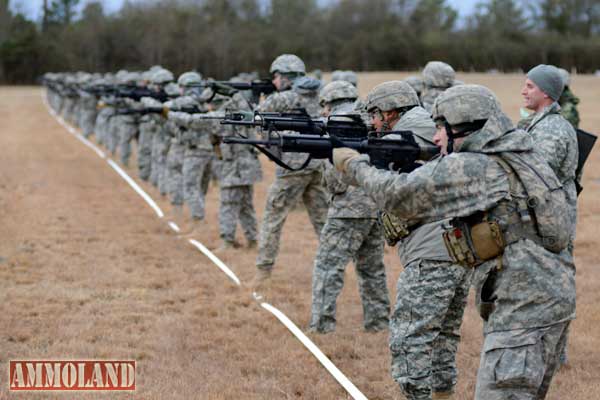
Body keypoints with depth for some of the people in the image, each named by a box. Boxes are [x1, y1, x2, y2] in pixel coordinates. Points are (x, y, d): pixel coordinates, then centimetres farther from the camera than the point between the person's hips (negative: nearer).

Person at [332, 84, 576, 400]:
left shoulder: (473, 167, -13)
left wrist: (356, 166, 4)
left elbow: (399, 196, -11)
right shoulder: (514, 157, 15)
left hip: (524, 306, -10)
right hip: (548, 299, 10)